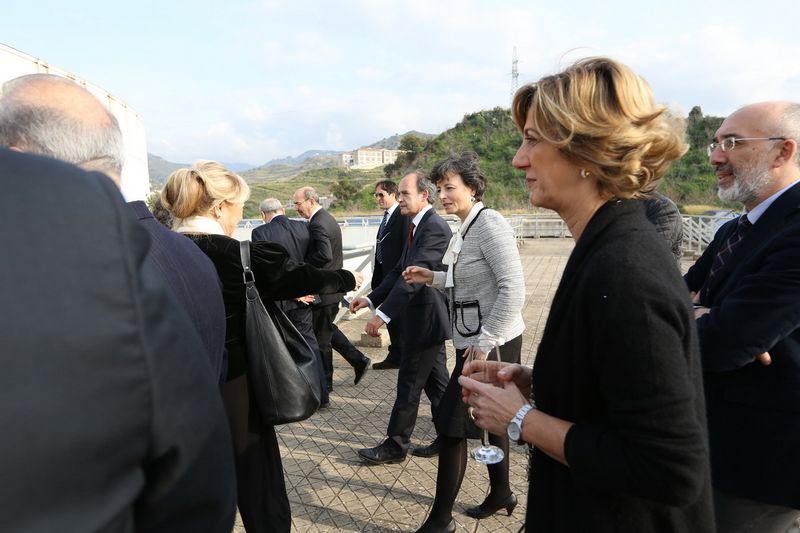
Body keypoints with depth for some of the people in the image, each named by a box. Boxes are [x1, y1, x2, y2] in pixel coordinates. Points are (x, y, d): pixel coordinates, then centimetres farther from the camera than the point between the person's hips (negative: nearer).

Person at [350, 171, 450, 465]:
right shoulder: (418, 226, 12)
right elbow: (400, 271, 13)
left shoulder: (435, 228, -19)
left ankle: (395, 446, 17)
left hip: (426, 319, -9)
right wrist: (371, 299, 4)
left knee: (409, 384, 3)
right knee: (435, 382, 17)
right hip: (422, 317, 10)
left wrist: (383, 314, -29)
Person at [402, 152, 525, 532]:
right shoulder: (465, 229, 10)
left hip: (491, 343, -9)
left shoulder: (490, 224, -18)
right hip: (474, 340, 9)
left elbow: (513, 290, -24)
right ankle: (501, 493, 40)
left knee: (451, 424, -2)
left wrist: (484, 344, -23)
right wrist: (433, 278, 6)